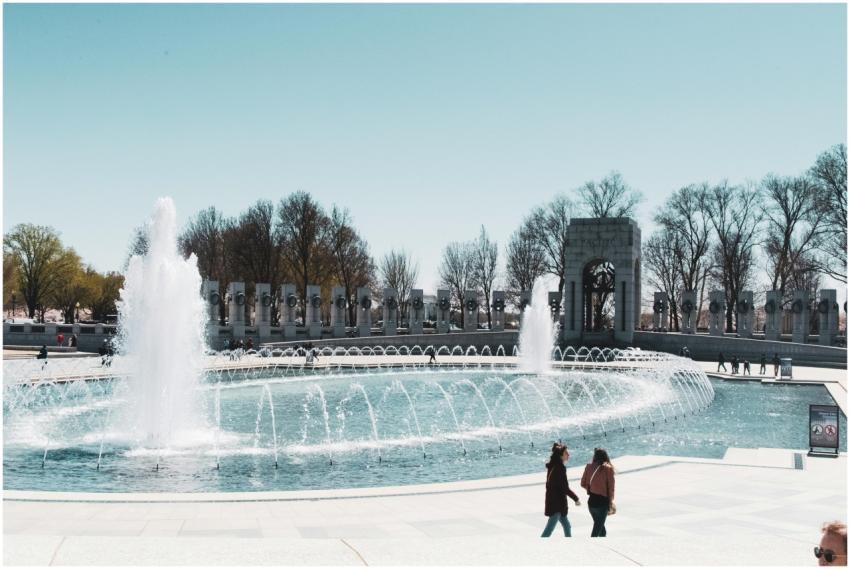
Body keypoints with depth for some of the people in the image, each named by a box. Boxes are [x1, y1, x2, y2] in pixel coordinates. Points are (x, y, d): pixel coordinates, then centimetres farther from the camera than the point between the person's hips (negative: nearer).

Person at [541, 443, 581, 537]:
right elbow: (565, 488, -19)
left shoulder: (553, 466, 9)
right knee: (549, 529, -6)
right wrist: (576, 499, -7)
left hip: (552, 501, 10)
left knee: (567, 526, 19)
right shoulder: (559, 468, -19)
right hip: (557, 504, -10)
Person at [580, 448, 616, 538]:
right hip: (602, 501, -4)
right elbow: (611, 487, -6)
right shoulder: (608, 468, -8)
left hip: (591, 500, 4)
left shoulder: (589, 466, 1)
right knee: (598, 528, 2)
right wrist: (611, 503, 2)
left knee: (599, 526, 20)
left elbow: (583, 484, 5)